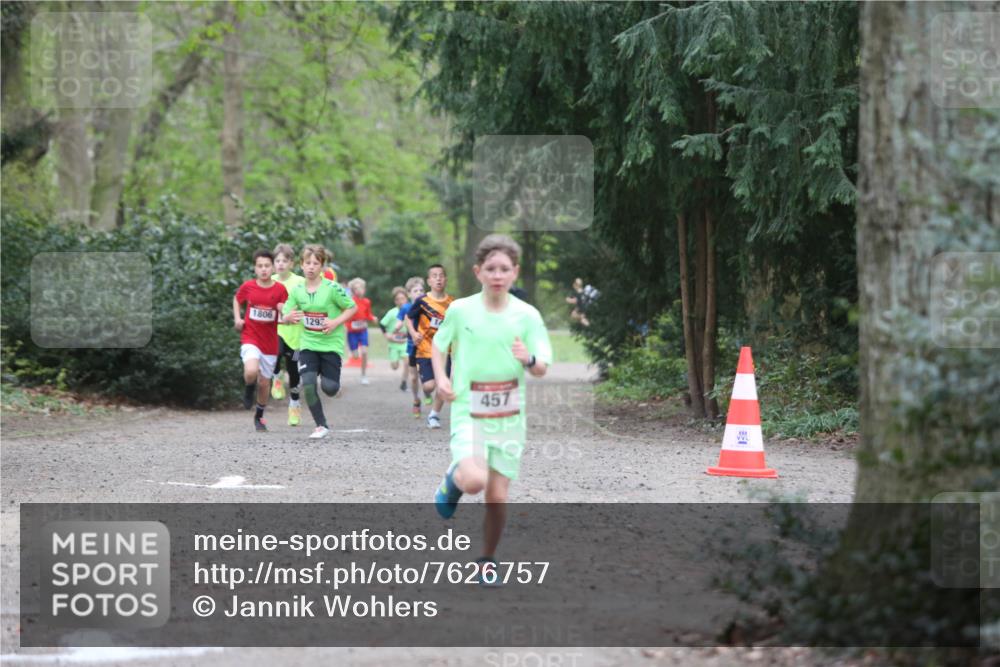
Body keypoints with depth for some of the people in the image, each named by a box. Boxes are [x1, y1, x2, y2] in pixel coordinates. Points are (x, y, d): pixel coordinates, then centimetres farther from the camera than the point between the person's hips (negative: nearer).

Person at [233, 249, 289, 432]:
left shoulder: (280, 289, -4)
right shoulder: (247, 287, -4)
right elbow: (236, 300, 17)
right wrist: (237, 318, 2)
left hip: (270, 342, 1)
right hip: (250, 338, -1)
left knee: (264, 382, 10)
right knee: (251, 372, -28)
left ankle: (259, 417, 32)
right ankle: (249, 389, 7)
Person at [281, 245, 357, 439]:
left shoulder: (332, 288, -11)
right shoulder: (297, 290, 0)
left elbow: (352, 307, -3)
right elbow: (286, 316, 6)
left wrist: (336, 322, -16)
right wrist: (289, 317, -18)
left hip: (331, 343, -2)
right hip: (308, 343, 2)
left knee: (329, 388, -9)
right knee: (308, 384, -16)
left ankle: (328, 377, 31)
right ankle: (321, 425, 0)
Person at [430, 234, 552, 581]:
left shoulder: (527, 315, -3)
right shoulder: (460, 310, -4)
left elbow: (542, 369, -3)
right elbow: (438, 344, 13)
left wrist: (529, 360, -25)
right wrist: (441, 377, -4)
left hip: (509, 415, 2)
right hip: (469, 412, -1)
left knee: (497, 496, 1)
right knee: (475, 480, -25)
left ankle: (487, 561, 23)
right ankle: (452, 480, 12)